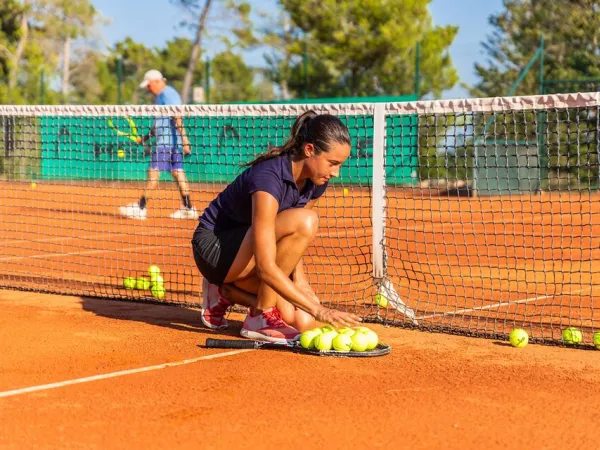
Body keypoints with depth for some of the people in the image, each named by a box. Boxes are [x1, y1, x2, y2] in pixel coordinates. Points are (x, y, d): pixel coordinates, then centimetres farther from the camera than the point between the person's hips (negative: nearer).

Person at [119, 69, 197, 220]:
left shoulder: (167, 93, -11)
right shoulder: (160, 96, 21)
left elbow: (177, 117, -20)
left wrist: (184, 138, -26)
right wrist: (146, 137, 24)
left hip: (168, 141, -10)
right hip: (166, 141, 10)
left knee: (153, 172, -8)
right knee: (177, 173, 7)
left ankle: (140, 207, -6)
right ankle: (188, 208, 6)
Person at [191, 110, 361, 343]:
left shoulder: (315, 183, -6)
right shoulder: (269, 178, -31)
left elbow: (291, 240, 8)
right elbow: (266, 267, -37)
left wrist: (298, 278, -12)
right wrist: (317, 309, -40)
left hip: (246, 252, 8)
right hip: (214, 248, -8)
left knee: (302, 321, -12)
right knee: (305, 221, -29)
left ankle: (226, 291, 11)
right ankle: (260, 317, -17)